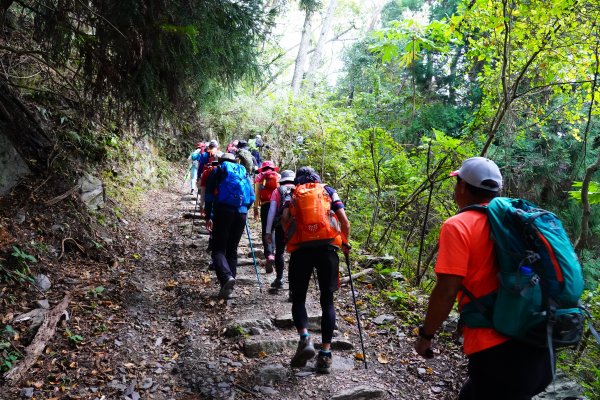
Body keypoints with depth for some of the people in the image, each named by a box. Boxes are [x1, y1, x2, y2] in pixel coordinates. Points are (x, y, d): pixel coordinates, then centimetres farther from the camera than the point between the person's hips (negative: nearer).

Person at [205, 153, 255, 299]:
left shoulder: (217, 171, 12)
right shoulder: (243, 172, 21)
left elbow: (209, 195, 3)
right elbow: (252, 197, 13)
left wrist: (208, 217, 4)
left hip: (223, 211, -3)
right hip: (241, 213, 3)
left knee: (218, 249, -1)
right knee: (232, 250, 11)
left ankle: (226, 277, -28)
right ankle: (228, 289, 10)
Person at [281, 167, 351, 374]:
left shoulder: (292, 195, 19)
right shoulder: (328, 191, 19)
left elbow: (285, 218, -1)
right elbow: (344, 221, 9)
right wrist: (345, 242, 24)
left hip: (301, 249, 0)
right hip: (327, 247, 0)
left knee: (298, 299, 11)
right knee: (327, 301, 8)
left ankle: (305, 338, -12)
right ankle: (325, 353, 4)